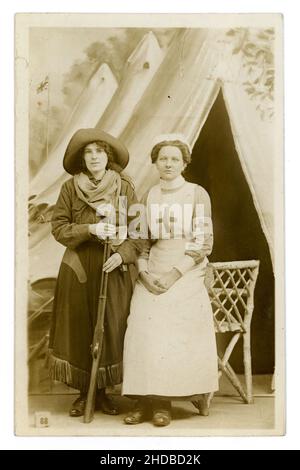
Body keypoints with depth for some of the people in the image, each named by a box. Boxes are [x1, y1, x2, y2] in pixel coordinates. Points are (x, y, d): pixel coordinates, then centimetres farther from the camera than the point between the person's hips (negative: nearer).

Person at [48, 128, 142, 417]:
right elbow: (58, 227, -1)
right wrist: (90, 229, -16)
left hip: (113, 270, 0)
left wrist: (122, 254, -17)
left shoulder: (124, 187, 1)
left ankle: (103, 392, 21)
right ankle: (83, 393, 19)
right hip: (78, 270, 0)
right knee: (78, 330, 4)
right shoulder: (70, 187, 2)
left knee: (111, 330, 4)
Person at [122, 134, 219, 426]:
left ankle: (163, 404, 3)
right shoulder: (149, 196, 12)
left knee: (177, 336, -9)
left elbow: (204, 243, -4)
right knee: (145, 333, -9)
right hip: (151, 277, 3)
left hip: (185, 276, -3)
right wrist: (144, 272, -5)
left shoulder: (197, 194, 1)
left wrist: (174, 274, -12)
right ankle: (146, 401, 0)